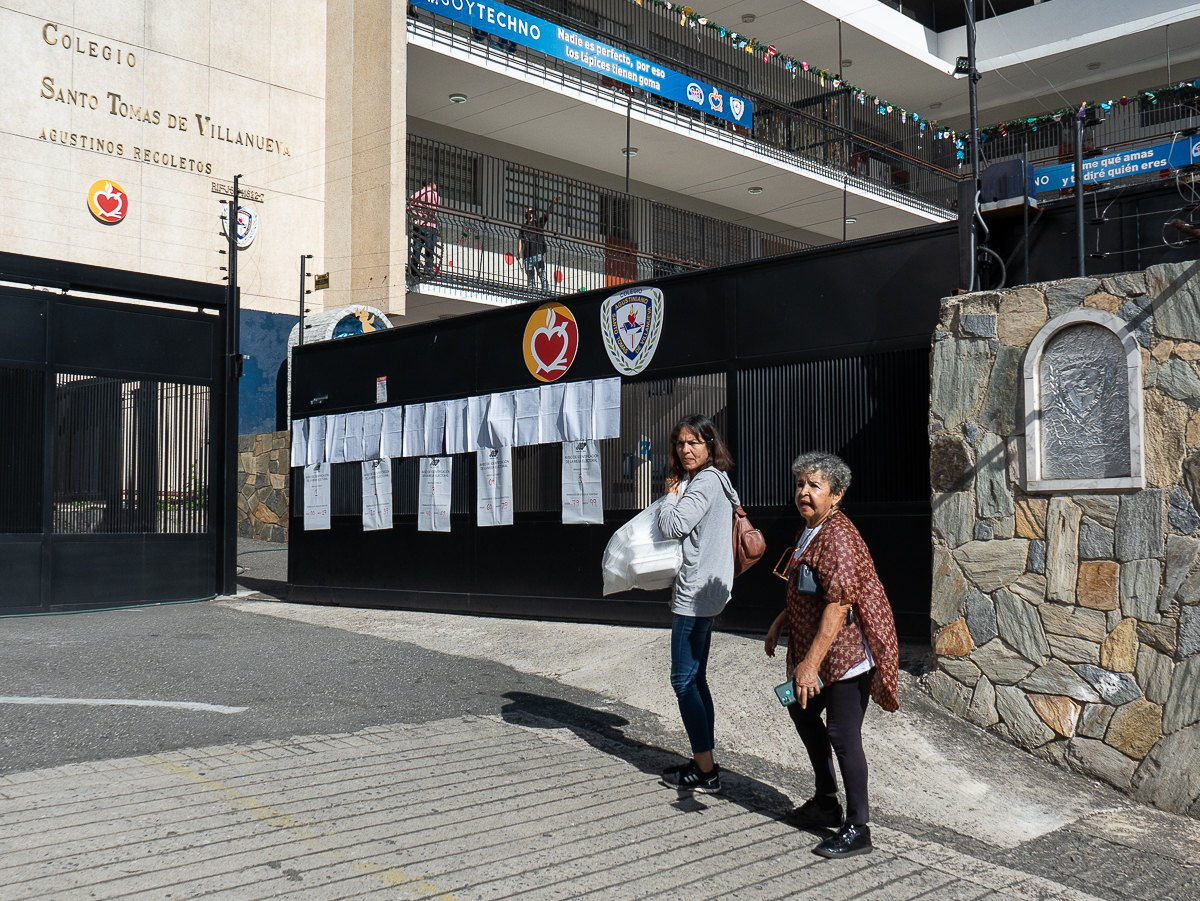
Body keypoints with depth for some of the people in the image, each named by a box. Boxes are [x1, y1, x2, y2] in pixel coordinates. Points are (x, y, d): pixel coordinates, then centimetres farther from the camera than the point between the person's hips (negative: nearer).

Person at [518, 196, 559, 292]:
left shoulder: (539, 222, 13)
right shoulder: (523, 227, 20)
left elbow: (546, 213, 0)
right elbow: (520, 240, 13)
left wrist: (552, 203, -16)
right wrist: (518, 253, 0)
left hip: (538, 254, -3)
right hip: (527, 256, 3)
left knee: (542, 275, -13)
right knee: (530, 277, 1)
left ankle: (546, 290, -19)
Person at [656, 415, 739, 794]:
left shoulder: (705, 482, -15)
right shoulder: (714, 480, 17)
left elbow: (673, 525, -22)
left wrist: (672, 493, -6)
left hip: (696, 595, -11)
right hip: (704, 594, 11)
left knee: (684, 680, -6)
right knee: (695, 679, 14)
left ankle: (705, 772, -1)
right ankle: (705, 762, 20)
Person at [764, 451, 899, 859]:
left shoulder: (837, 536, -22)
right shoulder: (808, 532, 11)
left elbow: (839, 603, -29)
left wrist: (811, 663, -31)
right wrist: (781, 621, 16)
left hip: (844, 655, -11)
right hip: (812, 653, 11)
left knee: (843, 735, -4)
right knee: (802, 712, 23)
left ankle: (857, 829, 10)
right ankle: (826, 802, 39)